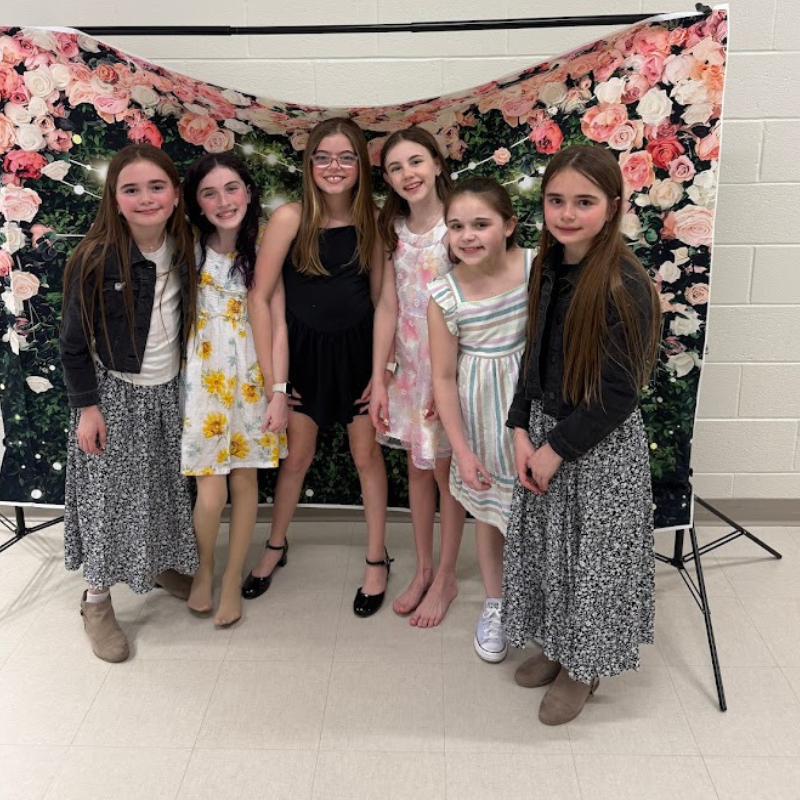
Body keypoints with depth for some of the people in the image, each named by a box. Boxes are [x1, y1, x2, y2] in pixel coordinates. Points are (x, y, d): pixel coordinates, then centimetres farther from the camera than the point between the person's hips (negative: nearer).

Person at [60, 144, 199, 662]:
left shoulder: (184, 253, -5)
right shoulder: (96, 260, -17)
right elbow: (75, 341, -10)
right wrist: (86, 406, -11)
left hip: (168, 391, 4)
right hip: (113, 394, -4)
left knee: (167, 487, 17)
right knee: (110, 494, 5)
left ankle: (163, 564, 42)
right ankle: (97, 601, 21)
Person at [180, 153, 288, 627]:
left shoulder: (262, 248, -1)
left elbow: (274, 314, 3)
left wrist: (276, 380, 0)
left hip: (252, 373, 2)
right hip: (203, 374, -2)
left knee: (245, 479, 9)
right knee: (211, 493, -4)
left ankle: (233, 580, 28)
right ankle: (204, 569, 27)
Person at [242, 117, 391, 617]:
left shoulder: (371, 219, -8)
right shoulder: (291, 217, -17)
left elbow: (380, 298, 0)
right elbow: (260, 298, -16)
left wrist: (380, 368, -4)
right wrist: (276, 382, -16)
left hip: (358, 346, 2)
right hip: (306, 346, -1)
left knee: (367, 454, 10)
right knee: (298, 456, 10)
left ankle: (377, 559, 26)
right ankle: (276, 546, 34)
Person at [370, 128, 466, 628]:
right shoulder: (394, 229, 3)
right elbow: (388, 306, 2)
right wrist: (379, 379, -1)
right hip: (408, 367, 5)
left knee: (445, 470, 7)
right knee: (417, 468, 14)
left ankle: (446, 577, 25)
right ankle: (423, 569, 31)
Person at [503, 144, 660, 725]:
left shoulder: (624, 285, -22)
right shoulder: (550, 268, 0)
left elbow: (618, 395, -20)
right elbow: (535, 358, 6)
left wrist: (558, 449, -15)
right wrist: (522, 432, -3)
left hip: (603, 446, -7)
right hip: (546, 433, 7)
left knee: (593, 554, 10)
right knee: (546, 546, 19)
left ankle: (584, 668, 33)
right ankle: (557, 645, 42)